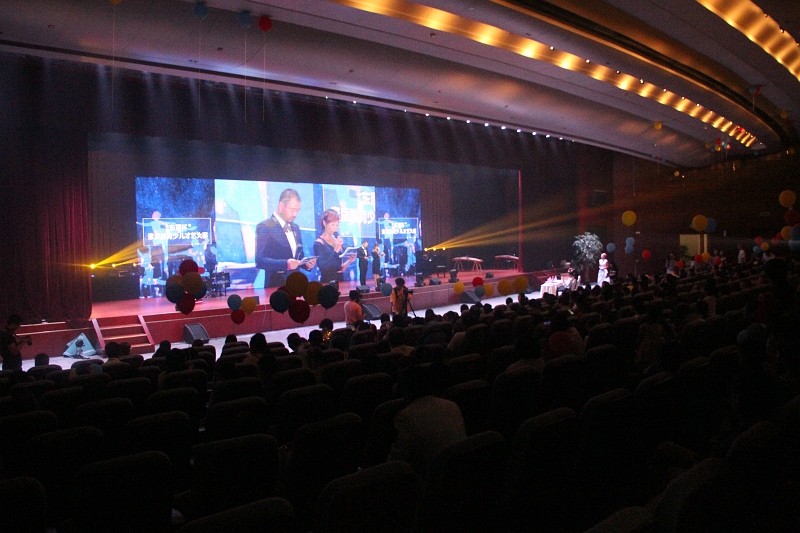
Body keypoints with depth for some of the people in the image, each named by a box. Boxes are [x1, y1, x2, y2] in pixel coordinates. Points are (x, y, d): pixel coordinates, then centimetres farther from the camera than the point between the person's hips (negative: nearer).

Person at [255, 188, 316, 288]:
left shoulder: (295, 228, 14)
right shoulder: (265, 227, -8)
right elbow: (260, 261, -15)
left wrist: (306, 263, 0)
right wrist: (286, 264, -27)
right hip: (276, 286, -6)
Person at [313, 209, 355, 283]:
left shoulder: (338, 241, 10)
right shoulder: (318, 243, -9)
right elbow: (323, 267, -21)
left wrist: (349, 261, -3)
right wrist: (335, 250, -24)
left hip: (340, 280, 6)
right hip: (327, 282, -6)